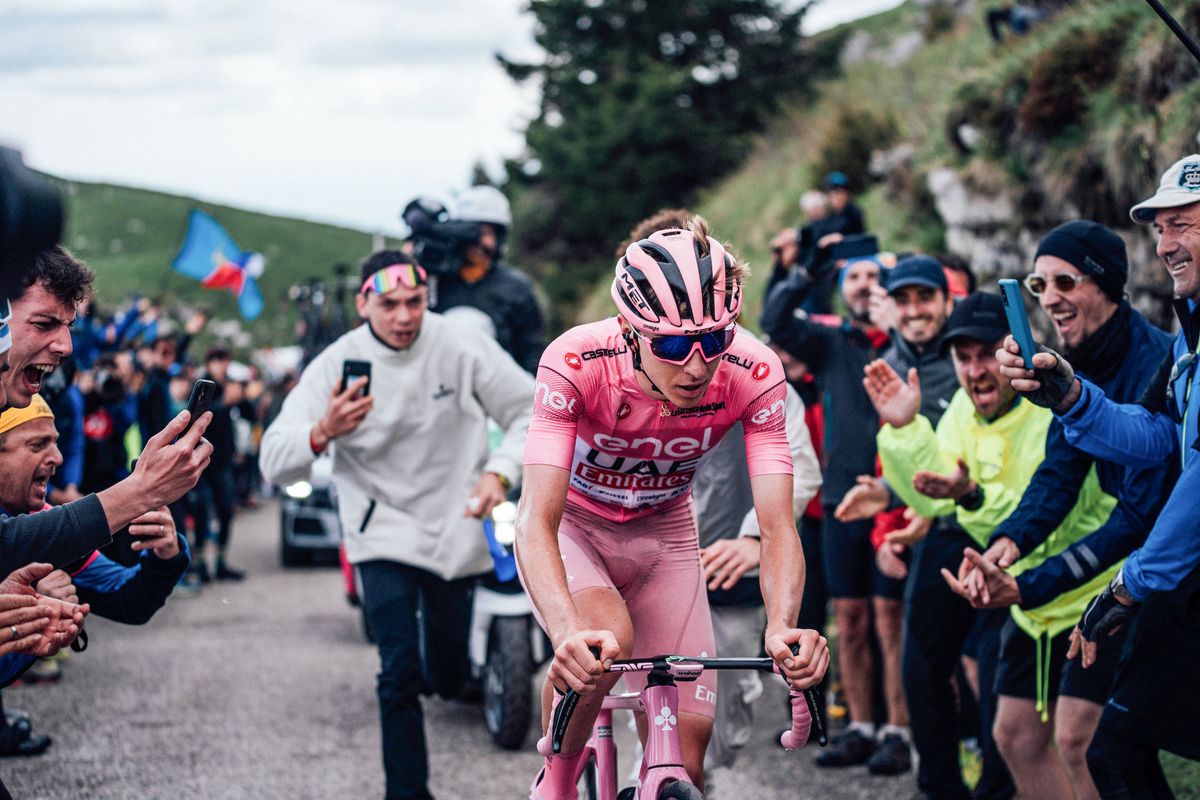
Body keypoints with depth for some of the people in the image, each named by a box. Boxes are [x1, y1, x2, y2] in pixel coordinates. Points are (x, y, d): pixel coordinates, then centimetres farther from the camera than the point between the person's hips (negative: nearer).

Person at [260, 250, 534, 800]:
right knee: (399, 673, -16)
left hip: (457, 524, 2)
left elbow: (531, 412, -2)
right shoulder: (334, 366, -15)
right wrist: (323, 433, -41)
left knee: (448, 676, 18)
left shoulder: (461, 347, -13)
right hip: (384, 527, -2)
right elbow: (274, 464, -20)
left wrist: (499, 472, -20)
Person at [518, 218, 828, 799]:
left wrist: (782, 627, -48)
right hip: (572, 526, -2)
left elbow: (777, 527, -28)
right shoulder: (576, 364, -33)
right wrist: (567, 632, -56)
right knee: (603, 640, -35)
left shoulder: (754, 377, -27)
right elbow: (536, 521, -38)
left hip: (662, 533, 3)